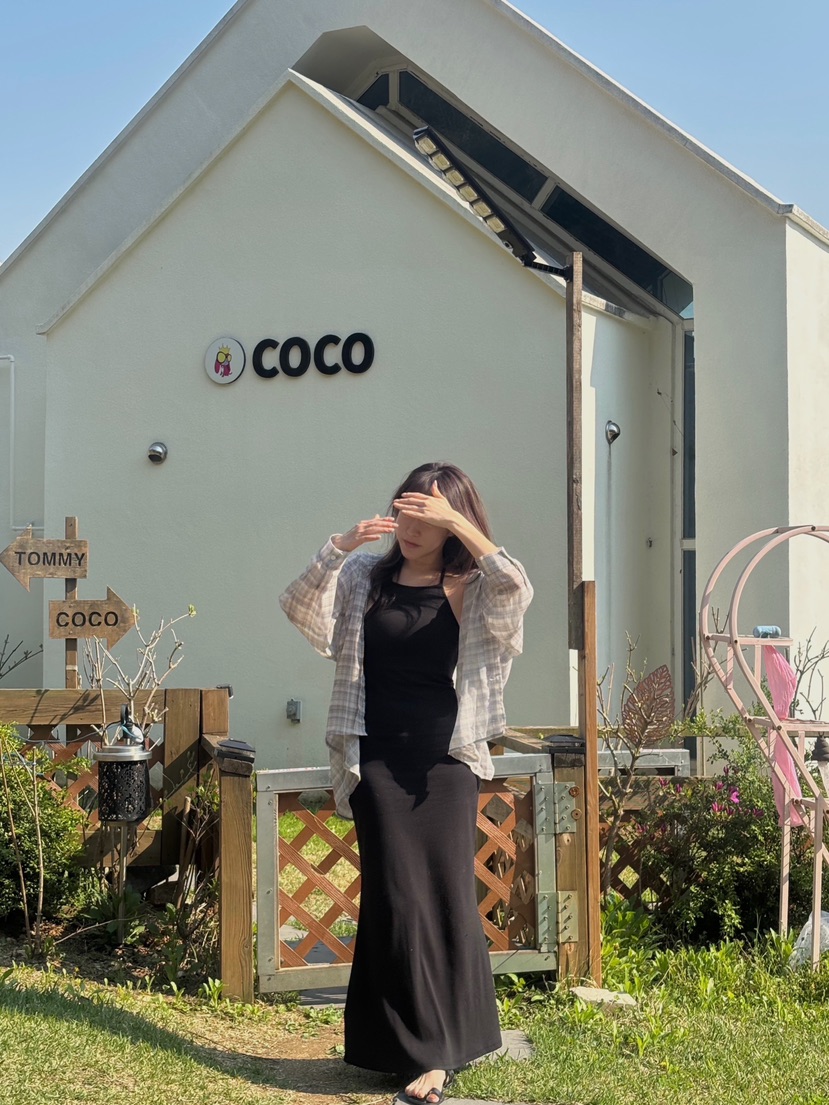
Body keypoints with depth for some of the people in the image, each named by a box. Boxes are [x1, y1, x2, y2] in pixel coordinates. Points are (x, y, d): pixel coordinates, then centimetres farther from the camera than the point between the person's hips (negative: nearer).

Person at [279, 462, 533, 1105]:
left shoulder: (469, 590, 2)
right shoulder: (365, 579, 7)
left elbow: (518, 589, -18)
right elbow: (300, 607, -5)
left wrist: (459, 523, -22)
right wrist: (338, 549, -19)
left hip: (446, 760, -1)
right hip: (378, 760, 1)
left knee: (447, 894, 2)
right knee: (397, 899, 1)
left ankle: (443, 1049, 12)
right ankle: (418, 1048, 11)